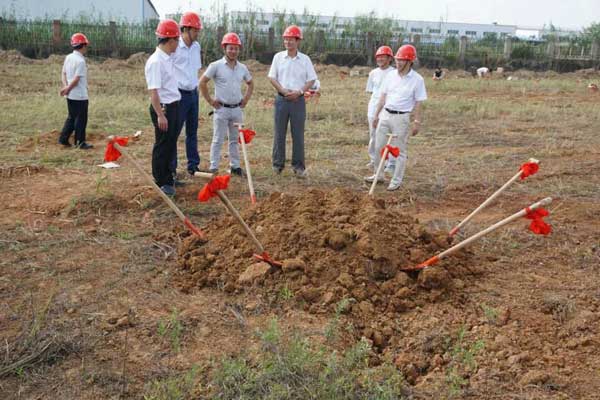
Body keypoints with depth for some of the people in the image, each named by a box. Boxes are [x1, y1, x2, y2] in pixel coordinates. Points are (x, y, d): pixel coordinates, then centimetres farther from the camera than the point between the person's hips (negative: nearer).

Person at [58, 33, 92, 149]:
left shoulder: (68, 57, 8)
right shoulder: (80, 61, -18)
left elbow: (63, 73, 8)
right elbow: (76, 79, -20)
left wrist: (65, 86, -4)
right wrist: (68, 89, -9)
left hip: (70, 95, 8)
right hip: (80, 96, -8)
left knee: (71, 117, 18)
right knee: (81, 119, 2)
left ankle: (63, 139, 18)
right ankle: (80, 142, 8)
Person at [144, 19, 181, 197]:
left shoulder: (168, 59, 11)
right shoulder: (155, 61, -18)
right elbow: (153, 91, -21)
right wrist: (160, 115, -24)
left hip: (174, 106, 9)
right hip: (163, 107, -9)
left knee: (171, 144, 17)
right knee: (162, 145, 0)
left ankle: (167, 177, 30)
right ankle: (160, 182, 11)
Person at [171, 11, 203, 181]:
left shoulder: (196, 46, 9)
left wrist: (195, 86, 15)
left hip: (193, 93, 8)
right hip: (179, 95, -7)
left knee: (192, 132, 14)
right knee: (173, 132, -3)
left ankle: (193, 166, 24)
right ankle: (170, 170, 3)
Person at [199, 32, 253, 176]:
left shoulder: (242, 68, 7)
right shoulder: (216, 66, -7)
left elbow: (251, 83, 23)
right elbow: (202, 82, -6)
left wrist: (246, 98, 12)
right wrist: (210, 100, -7)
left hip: (237, 109, 5)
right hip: (222, 109, -4)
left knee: (235, 140, 12)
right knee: (218, 140, 0)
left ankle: (235, 166, 21)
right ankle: (214, 168, 5)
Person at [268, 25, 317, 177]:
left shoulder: (305, 59, 3)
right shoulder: (278, 57, 5)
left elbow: (311, 79, 3)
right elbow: (272, 77, 3)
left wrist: (299, 92, -12)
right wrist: (283, 91, -11)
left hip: (298, 100, -1)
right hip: (281, 99, 1)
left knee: (298, 134, 2)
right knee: (279, 133, 5)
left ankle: (299, 166, 7)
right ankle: (278, 164, 14)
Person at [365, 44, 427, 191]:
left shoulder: (417, 79, -8)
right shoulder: (390, 75, 5)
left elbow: (418, 103, -6)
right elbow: (383, 97, 11)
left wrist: (417, 122, -9)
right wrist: (376, 115, 12)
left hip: (401, 117, -5)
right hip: (385, 114, 5)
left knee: (400, 151, 3)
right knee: (378, 146, 10)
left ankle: (396, 181, 12)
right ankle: (377, 175, 26)